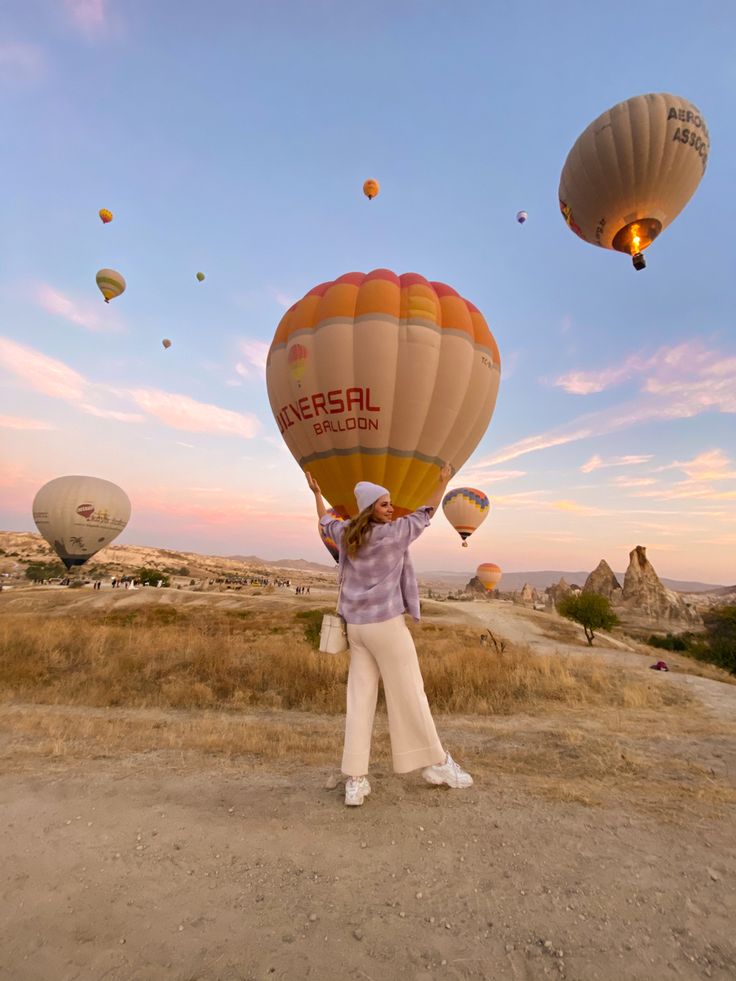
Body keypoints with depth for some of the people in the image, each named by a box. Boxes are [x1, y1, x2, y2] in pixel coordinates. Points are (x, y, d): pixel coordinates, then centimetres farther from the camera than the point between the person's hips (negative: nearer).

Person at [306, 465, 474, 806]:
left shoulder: (346, 533, 5)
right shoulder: (394, 533, -12)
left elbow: (327, 522, 27)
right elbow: (424, 514, 2)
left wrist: (317, 493, 43)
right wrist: (443, 481, 16)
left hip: (356, 626, 6)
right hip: (387, 625, -6)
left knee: (359, 700, 8)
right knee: (409, 696, 7)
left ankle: (355, 780, 11)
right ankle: (436, 764, 23)